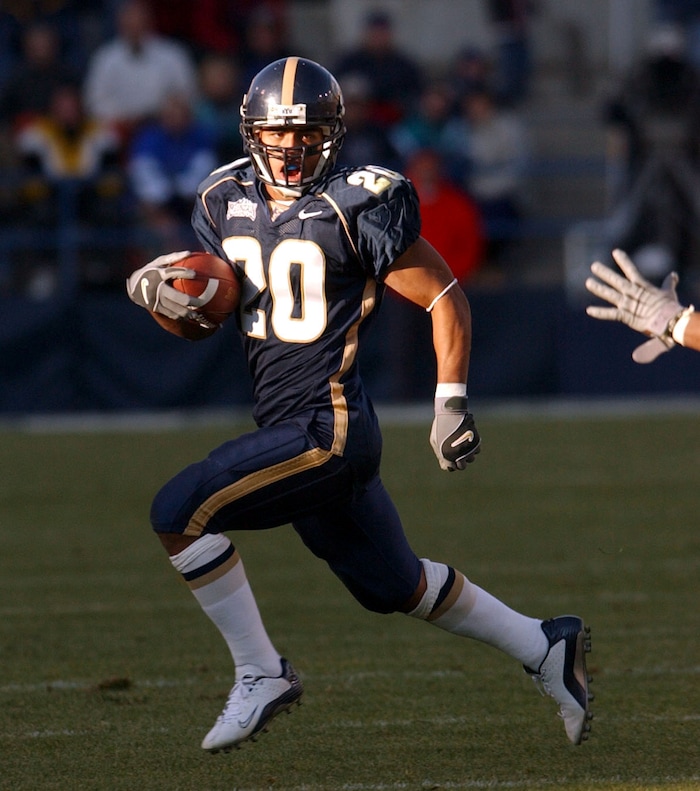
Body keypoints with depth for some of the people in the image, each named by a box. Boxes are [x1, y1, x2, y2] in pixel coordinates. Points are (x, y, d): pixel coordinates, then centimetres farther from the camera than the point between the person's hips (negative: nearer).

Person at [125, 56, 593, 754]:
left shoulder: (357, 207, -12)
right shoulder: (228, 202, 8)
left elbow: (444, 299, -7)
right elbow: (208, 314, 14)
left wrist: (451, 406, -11)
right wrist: (162, 291, -9)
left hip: (327, 427, -8)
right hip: (287, 428, 8)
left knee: (180, 512, -17)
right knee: (394, 585, 19)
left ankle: (260, 676, -6)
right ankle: (546, 649, 34)